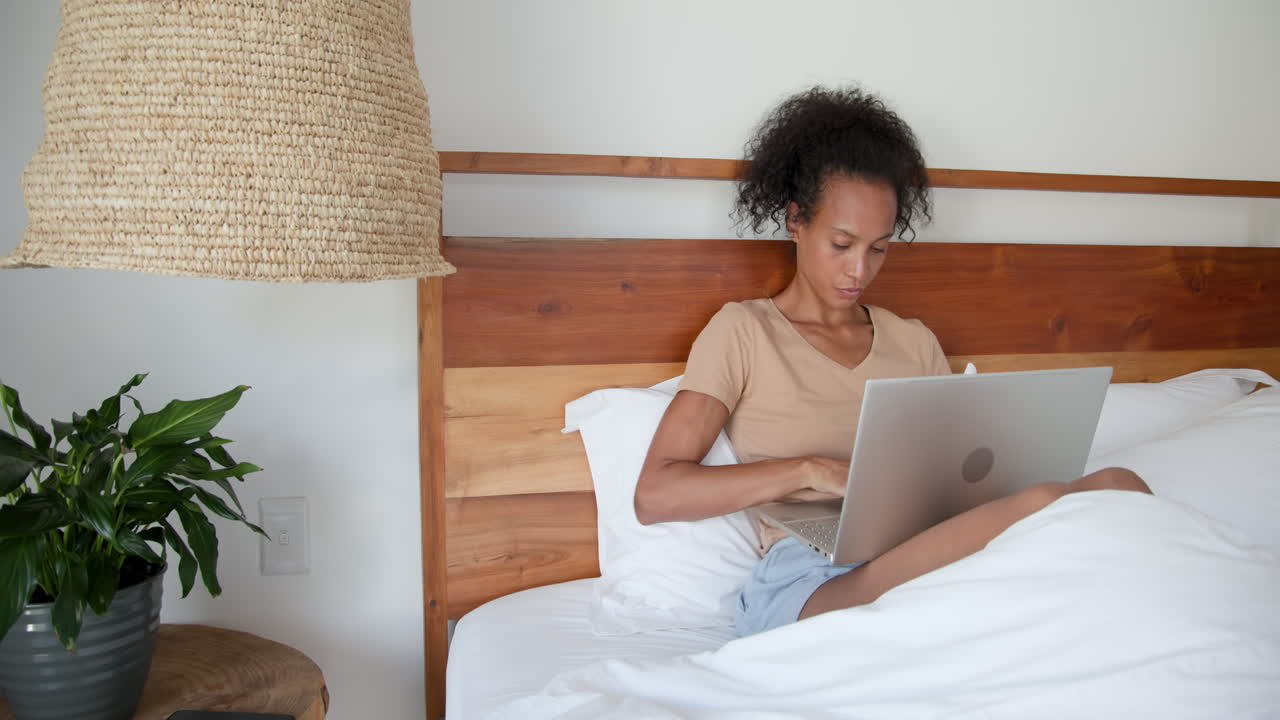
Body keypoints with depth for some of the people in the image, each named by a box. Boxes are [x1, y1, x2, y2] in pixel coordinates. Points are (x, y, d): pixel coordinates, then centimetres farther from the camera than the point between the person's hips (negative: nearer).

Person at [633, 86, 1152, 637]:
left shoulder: (915, 342, 22)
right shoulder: (742, 332, 6)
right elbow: (654, 495, -3)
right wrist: (810, 470, -12)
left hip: (918, 563, 6)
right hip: (807, 586, -6)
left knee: (1119, 485, -21)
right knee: (1038, 508, -32)